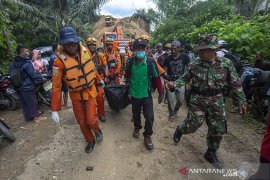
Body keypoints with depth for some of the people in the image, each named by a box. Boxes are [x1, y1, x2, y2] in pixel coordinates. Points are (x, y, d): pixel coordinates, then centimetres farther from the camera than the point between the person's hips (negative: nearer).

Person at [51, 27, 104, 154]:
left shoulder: (84, 51, -8)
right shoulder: (59, 61, -18)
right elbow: (56, 86, -15)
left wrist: (99, 80, 24)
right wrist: (54, 109, -15)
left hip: (90, 92, 1)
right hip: (76, 95, -1)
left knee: (91, 121, -6)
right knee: (82, 122, 11)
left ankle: (97, 129, 30)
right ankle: (90, 141, 38)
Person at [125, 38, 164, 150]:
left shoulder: (151, 62, -14)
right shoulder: (130, 61, -7)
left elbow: (157, 78, -8)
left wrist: (161, 93, -5)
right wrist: (128, 86, 16)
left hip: (147, 94, -2)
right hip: (134, 94, 2)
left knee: (149, 116, -2)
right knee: (136, 114, 20)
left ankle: (147, 136, 21)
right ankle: (137, 127, 48)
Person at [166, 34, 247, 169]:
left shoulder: (226, 64, -8)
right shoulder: (195, 64, -7)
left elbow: (235, 84, 0)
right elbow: (185, 78, 2)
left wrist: (241, 101, 1)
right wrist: (174, 84, -16)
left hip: (216, 102, 2)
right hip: (197, 99, -1)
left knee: (218, 129, 8)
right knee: (193, 124, -3)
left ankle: (211, 153, 31)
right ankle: (179, 130, 33)